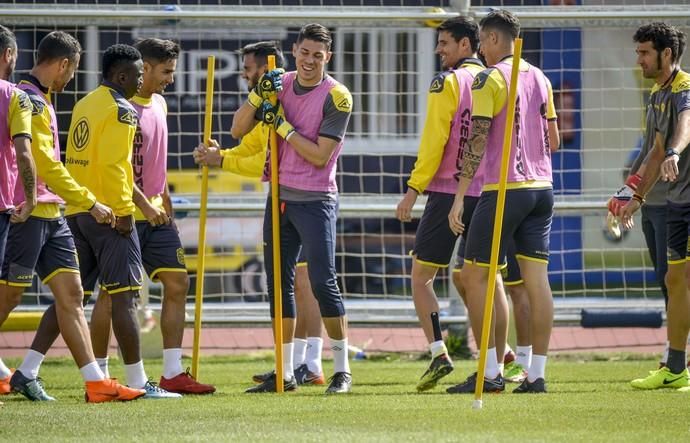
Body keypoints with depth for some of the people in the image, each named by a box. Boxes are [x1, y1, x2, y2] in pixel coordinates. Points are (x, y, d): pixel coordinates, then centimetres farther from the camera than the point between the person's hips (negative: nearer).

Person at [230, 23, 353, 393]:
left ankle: (342, 370, -2)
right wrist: (258, 95, -12)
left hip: (315, 200, -6)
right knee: (279, 285, 8)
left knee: (323, 283, -10)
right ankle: (285, 374, 15)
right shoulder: (281, 84, 6)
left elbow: (320, 156, -16)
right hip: (280, 196, 6)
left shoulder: (335, 97, -11)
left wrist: (282, 125, -16)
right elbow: (238, 130, 3)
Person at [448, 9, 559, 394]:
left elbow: (477, 142, -13)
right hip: (541, 188, 7)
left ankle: (490, 372, -5)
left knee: (476, 276, 1)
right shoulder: (540, 79, 13)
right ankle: (537, 373, 2)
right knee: (537, 280, 5)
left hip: (504, 189, -7)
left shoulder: (490, 79, -8)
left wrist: (460, 197, -12)